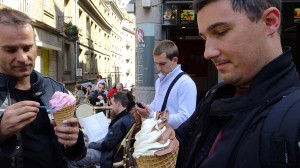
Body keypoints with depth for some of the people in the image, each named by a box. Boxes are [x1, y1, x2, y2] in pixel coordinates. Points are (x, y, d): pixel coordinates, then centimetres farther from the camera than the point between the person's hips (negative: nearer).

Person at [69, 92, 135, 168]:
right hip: (114, 149, 10)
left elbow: (105, 145, -21)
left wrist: (91, 144, -5)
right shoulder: (128, 117, 1)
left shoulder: (121, 122, -30)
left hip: (111, 154, -10)